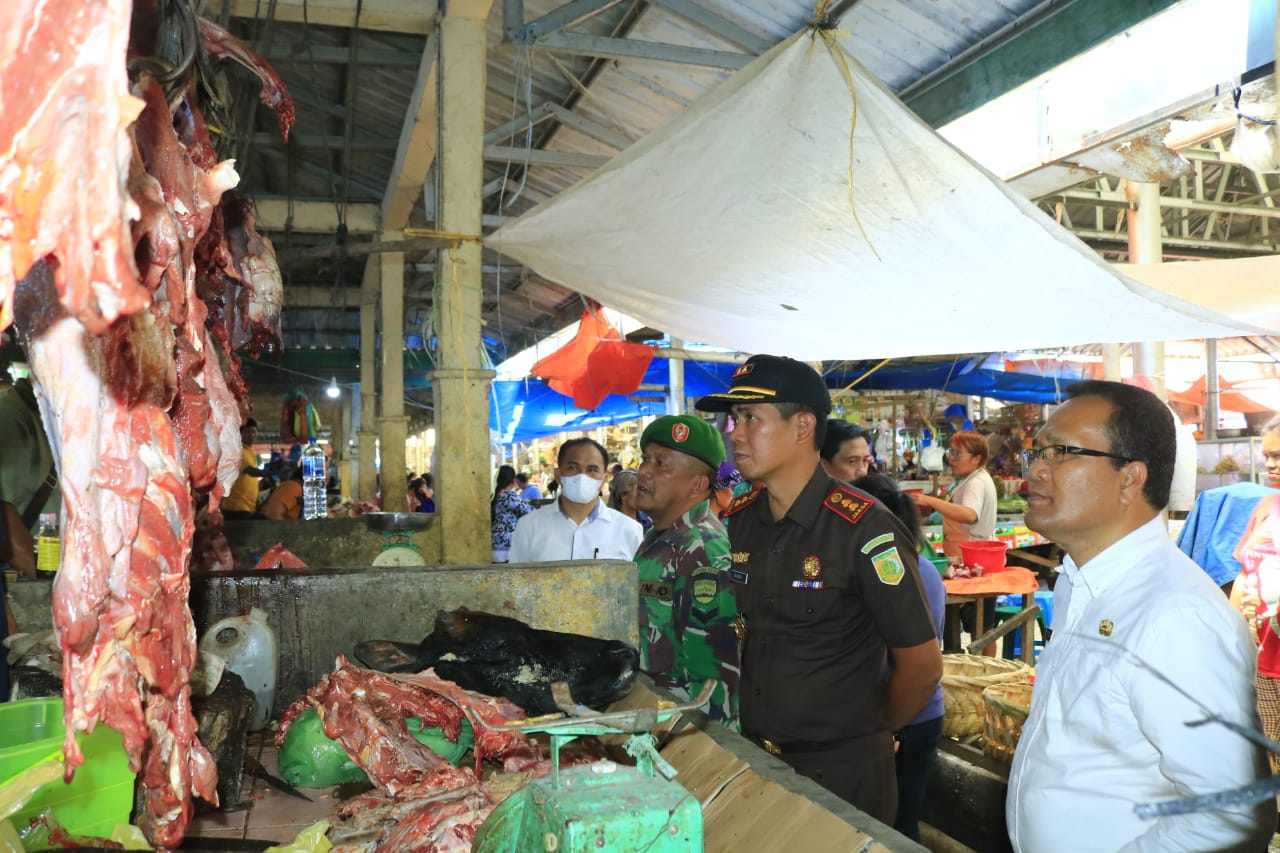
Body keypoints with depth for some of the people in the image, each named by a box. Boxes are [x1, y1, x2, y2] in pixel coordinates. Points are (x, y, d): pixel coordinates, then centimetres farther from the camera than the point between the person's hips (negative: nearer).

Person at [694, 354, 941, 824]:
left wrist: (869, 733, 0)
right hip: (751, 755, 6)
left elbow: (922, 665, -14)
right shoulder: (736, 521, -2)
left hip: (842, 768, -5)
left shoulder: (865, 530, -20)